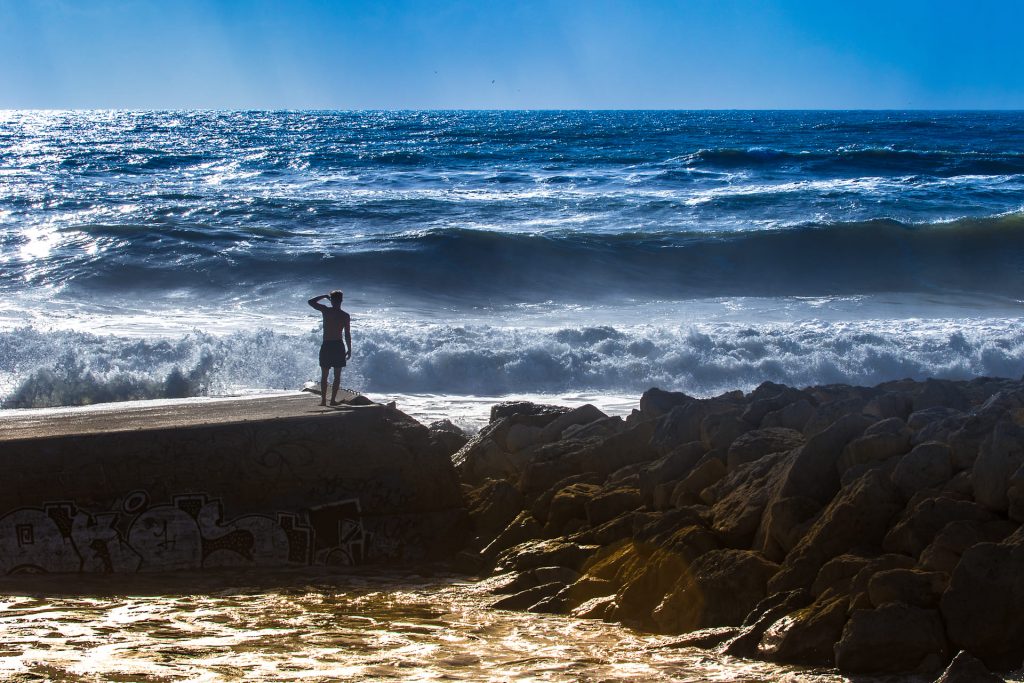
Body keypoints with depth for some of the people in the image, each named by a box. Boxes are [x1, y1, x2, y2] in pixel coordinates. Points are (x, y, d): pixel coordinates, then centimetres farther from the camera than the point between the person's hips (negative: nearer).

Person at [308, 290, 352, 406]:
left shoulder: (326, 310, -5)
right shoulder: (345, 316, -2)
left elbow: (310, 302, 6)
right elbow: (347, 335, -1)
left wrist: (324, 296, 14)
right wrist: (349, 350, 6)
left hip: (326, 346, 0)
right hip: (339, 346, 0)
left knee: (324, 375, 7)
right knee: (337, 375, 7)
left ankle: (323, 399, 1)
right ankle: (333, 399, 2)